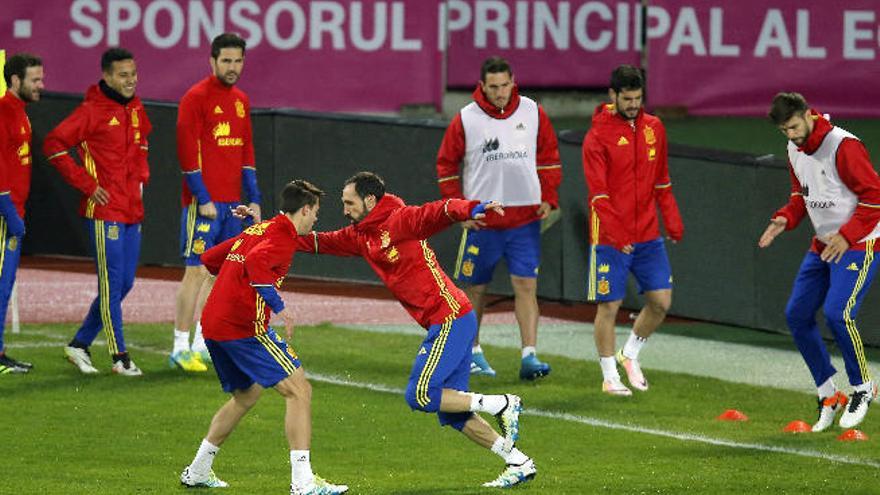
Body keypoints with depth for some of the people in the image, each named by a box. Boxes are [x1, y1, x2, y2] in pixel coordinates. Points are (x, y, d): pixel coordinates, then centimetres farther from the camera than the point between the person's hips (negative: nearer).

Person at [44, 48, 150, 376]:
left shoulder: (136, 111, 12)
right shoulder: (92, 111, -11)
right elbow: (54, 144, -12)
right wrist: (87, 184, -13)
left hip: (132, 211, 8)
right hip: (104, 211, -8)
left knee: (123, 284, 10)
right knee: (112, 284, -4)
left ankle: (80, 344, 21)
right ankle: (119, 356, 1)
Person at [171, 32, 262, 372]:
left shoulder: (241, 100, 15)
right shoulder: (196, 97, -8)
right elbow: (187, 151, -13)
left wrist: (254, 198, 14)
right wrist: (203, 198, -16)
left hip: (231, 202, 7)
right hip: (204, 201, -7)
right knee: (196, 271, -8)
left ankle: (201, 344, 14)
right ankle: (180, 348, -5)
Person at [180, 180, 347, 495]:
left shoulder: (256, 230, 20)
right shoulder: (282, 237, -9)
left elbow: (209, 258, 26)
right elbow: (255, 261, -29)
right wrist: (278, 306, -29)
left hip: (212, 324, 10)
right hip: (244, 327, -10)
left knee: (246, 395, 28)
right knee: (299, 390, -9)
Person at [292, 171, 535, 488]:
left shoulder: (400, 220, -10)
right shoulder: (360, 237, 16)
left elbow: (439, 213, -25)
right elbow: (320, 242, 24)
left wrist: (470, 210, -46)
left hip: (450, 317, -9)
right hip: (444, 322, 9)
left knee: (421, 396, -13)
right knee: (451, 412, 8)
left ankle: (502, 405, -5)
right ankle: (519, 463, 11)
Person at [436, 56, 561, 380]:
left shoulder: (533, 113, 3)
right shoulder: (465, 120, -4)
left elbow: (549, 156, 12)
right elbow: (446, 166, 4)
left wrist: (548, 198, 3)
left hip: (525, 218, 1)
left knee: (527, 286, -7)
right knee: (475, 288, 8)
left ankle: (529, 357, -11)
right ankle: (471, 351, 24)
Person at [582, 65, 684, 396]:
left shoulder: (653, 128, 7)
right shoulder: (597, 137, -10)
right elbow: (598, 192, -16)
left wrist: (672, 220, 8)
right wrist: (616, 234, -26)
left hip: (648, 235, 5)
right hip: (610, 239, -5)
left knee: (660, 301, 4)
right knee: (609, 306, -1)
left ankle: (630, 355, 26)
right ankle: (610, 376, 11)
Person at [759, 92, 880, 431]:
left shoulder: (843, 146, -20)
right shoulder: (795, 150, 6)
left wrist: (847, 235, -26)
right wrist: (785, 219, -1)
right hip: (823, 246, 9)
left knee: (837, 314, -22)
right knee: (797, 314, 2)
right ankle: (828, 395, 13)